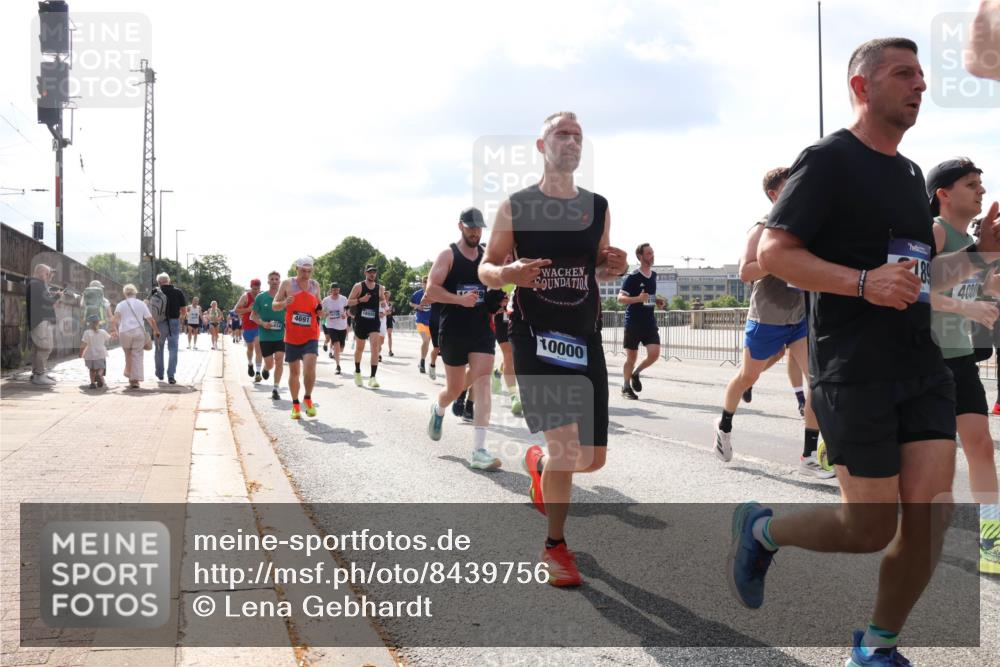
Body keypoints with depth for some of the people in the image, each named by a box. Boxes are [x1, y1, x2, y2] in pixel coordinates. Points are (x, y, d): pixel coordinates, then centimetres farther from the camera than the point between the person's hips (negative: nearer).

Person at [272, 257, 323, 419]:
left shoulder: (315, 285, 6)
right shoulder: (287, 284, -2)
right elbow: (274, 305, 1)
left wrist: (320, 311, -2)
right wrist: (284, 303, -20)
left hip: (310, 336, 1)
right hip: (292, 336, -1)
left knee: (309, 367, -17)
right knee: (294, 371, 7)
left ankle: (308, 399, 4)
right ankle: (295, 405, 22)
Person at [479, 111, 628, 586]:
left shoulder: (597, 207, 8)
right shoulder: (516, 206, -1)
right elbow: (485, 269, 3)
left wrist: (614, 267, -5)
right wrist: (509, 273, -21)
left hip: (584, 338, 4)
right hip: (535, 337, -4)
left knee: (593, 457, 5)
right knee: (567, 449, -13)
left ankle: (540, 464, 41)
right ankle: (556, 545, 10)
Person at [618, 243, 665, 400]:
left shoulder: (653, 275, 10)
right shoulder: (632, 277, -10)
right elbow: (620, 298, -15)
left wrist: (657, 301, 8)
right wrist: (638, 299, -29)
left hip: (650, 322, 5)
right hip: (633, 323, -5)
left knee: (654, 353, -9)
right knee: (631, 358, 2)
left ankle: (636, 373, 17)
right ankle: (626, 387, 21)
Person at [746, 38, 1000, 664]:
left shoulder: (911, 173, 19)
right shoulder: (829, 160, -6)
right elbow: (773, 252, -14)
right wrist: (865, 282, -23)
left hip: (922, 366, 7)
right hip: (855, 371, -7)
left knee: (932, 512, -1)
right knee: (872, 529, -4)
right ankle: (761, 529, 23)